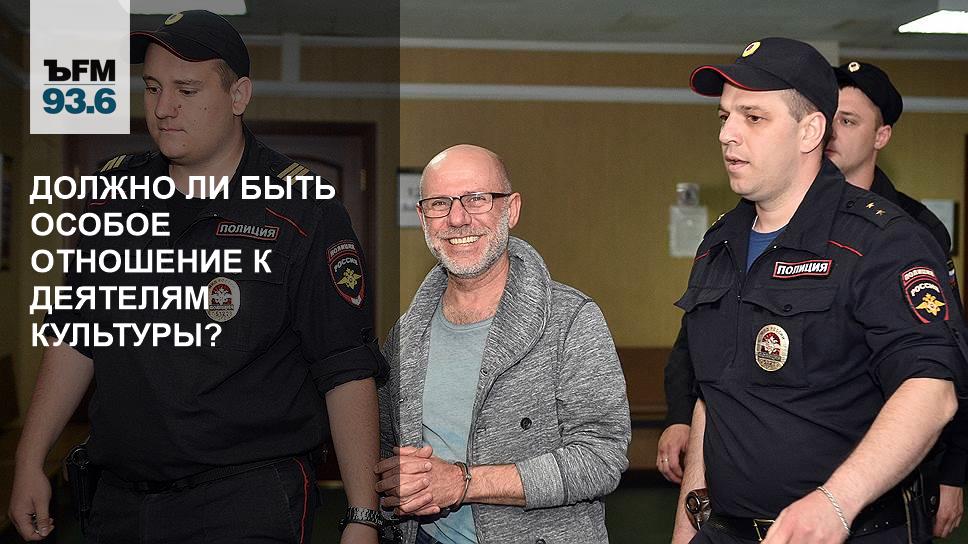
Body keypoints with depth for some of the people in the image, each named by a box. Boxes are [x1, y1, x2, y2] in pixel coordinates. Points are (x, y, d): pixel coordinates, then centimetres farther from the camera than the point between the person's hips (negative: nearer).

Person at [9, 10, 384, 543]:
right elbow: (75, 339, 13)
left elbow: (348, 374, -12)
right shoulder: (116, 194, 6)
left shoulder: (302, 214, -11)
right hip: (117, 501, 5)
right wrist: (30, 462, 11)